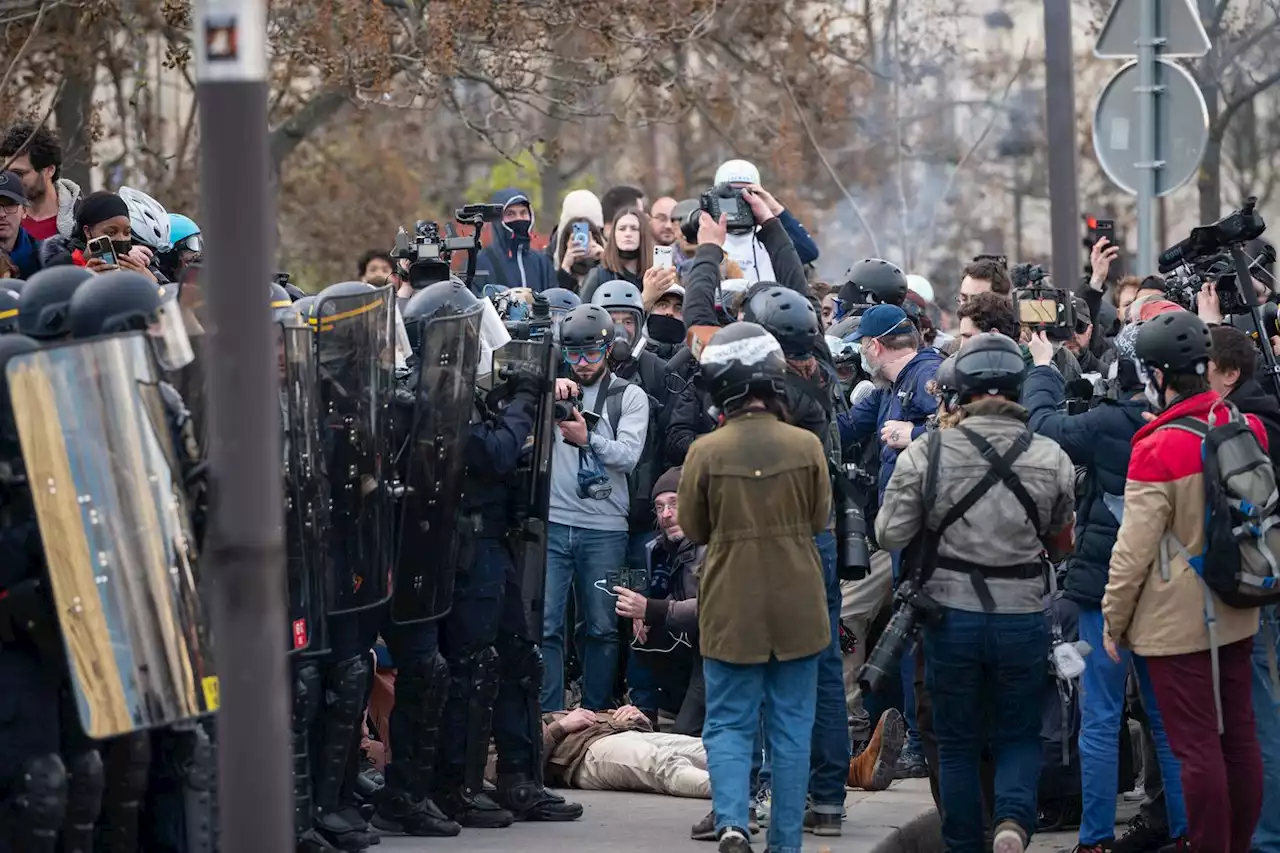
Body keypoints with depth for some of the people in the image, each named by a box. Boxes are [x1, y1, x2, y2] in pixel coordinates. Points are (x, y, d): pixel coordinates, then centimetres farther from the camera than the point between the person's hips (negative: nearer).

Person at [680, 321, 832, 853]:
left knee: (728, 724, 7)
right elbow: (820, 520, 4)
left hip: (731, 612, -1)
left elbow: (692, 529, 0)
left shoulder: (706, 453, -12)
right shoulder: (805, 446, -8)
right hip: (797, 609, 1)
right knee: (791, 730, 11)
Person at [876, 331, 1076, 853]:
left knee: (957, 741, 14)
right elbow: (1064, 544, 3)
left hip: (952, 615, 0)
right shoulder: (1051, 459, -6)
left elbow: (890, 534, -7)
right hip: (1023, 615, 0)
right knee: (1019, 736, 13)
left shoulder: (927, 454, -11)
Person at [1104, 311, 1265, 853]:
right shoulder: (1247, 430, -1)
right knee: (1239, 736, 13)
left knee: (1197, 747, -2)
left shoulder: (1160, 450, -20)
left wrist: (1113, 620, -5)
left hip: (1177, 622, -7)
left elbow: (1134, 551, -16)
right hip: (1237, 614, 7)